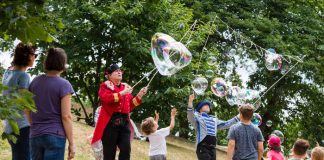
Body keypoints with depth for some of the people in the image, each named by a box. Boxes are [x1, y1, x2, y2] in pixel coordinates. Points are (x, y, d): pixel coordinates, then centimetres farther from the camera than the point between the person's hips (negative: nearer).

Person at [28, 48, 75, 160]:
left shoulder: (35, 82, 7)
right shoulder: (63, 85, -9)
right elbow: (66, 116, -12)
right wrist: (71, 143, -8)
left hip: (35, 135, 5)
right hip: (55, 136, -5)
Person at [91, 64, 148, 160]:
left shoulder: (126, 87, 22)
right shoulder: (105, 86, 7)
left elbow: (130, 106, 19)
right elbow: (105, 98, -13)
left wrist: (139, 96, 5)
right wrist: (122, 93, -16)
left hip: (124, 122, 4)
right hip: (110, 122, -4)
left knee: (126, 149, -8)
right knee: (110, 152, -4)